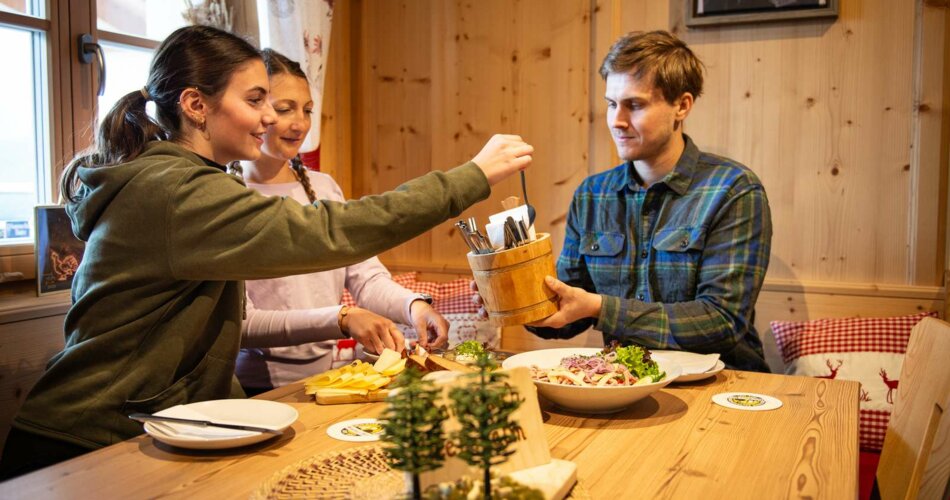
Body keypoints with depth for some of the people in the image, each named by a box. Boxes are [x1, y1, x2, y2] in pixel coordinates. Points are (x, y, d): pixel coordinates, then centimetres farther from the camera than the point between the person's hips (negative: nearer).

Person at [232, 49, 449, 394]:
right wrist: (341, 318, -28)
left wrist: (413, 305, -16)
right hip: (259, 388, -4)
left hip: (329, 376, 5)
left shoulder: (323, 187, 11)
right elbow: (240, 324, -17)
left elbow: (366, 276, 5)